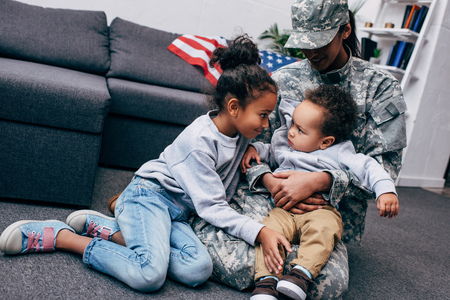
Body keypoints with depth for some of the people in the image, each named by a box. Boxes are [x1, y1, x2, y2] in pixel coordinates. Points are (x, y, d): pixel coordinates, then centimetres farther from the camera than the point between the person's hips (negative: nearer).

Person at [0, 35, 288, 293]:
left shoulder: (239, 132, 6)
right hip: (149, 194, -8)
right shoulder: (200, 139, -19)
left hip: (176, 211, 8)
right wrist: (260, 232, -24)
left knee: (199, 269, -20)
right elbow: (212, 206, -19)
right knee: (150, 275, -31)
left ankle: (104, 228, -8)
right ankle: (60, 235, -12)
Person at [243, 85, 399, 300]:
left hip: (321, 209, -2)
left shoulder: (338, 153, 7)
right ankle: (266, 280, -33)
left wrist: (385, 190, -16)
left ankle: (302, 274, -42)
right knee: (269, 229, -29)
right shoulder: (284, 145, 22)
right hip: (284, 209, 3)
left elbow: (367, 167, -1)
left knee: (323, 229, -37)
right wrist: (254, 148, 22)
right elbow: (270, 152, 42)